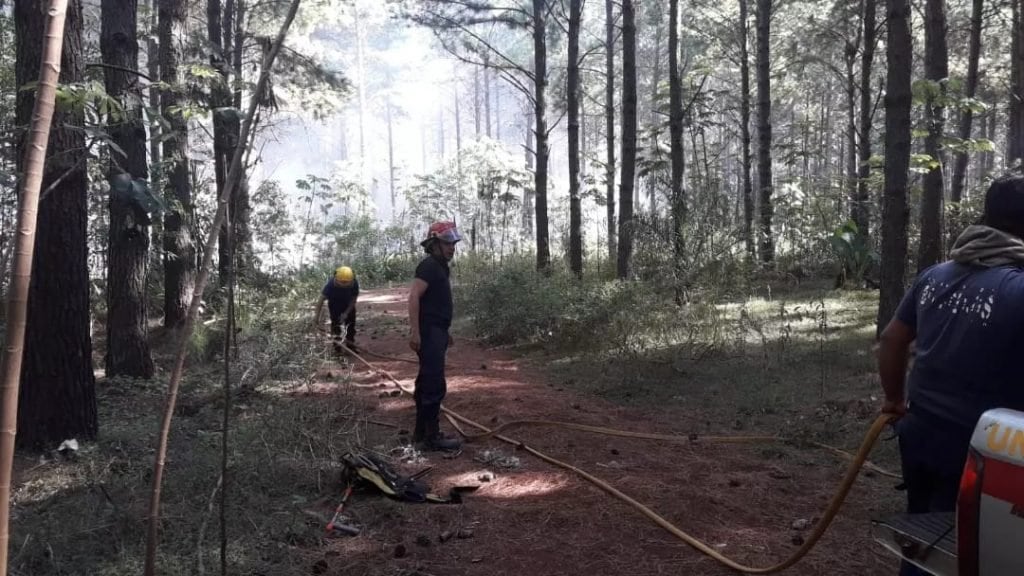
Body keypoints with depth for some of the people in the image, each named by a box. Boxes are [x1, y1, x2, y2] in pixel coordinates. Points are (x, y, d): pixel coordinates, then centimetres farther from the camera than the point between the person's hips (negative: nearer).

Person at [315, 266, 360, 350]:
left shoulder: (355, 284, -30)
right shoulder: (331, 284, -34)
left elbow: (354, 299, -18)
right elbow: (322, 299, -28)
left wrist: (346, 313, -26)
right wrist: (317, 316, -30)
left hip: (348, 305, 2)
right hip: (334, 304, -2)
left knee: (351, 323, 3)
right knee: (335, 323, -6)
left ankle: (350, 344, 16)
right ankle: (337, 344, 5)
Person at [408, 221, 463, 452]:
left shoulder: (441, 267, 18)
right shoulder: (429, 266, -12)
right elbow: (414, 297, -22)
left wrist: (445, 333, 27)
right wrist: (415, 331, -27)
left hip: (436, 332, 10)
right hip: (428, 333, -10)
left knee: (427, 383, 14)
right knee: (435, 385, -10)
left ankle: (421, 433, 21)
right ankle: (431, 437, -6)